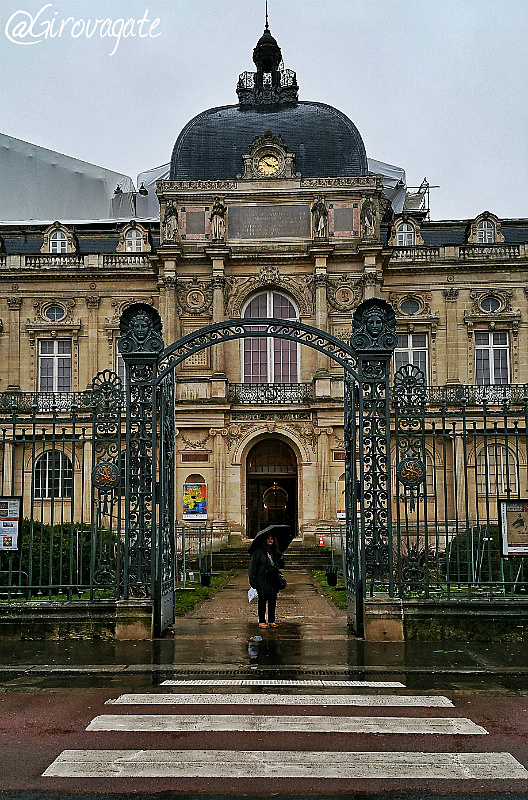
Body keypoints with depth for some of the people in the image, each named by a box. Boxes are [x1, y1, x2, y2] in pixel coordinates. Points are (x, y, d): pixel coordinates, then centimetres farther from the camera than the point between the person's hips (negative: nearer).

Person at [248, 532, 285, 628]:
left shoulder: (274, 551, 13)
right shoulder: (258, 551, -5)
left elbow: (281, 565, 20)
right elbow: (253, 565, -7)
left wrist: (280, 558, -1)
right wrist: (253, 580, -11)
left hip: (273, 582, 5)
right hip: (262, 582, -5)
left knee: (272, 602, 9)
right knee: (262, 602, 2)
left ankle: (271, 621, 18)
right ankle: (262, 622, 10)